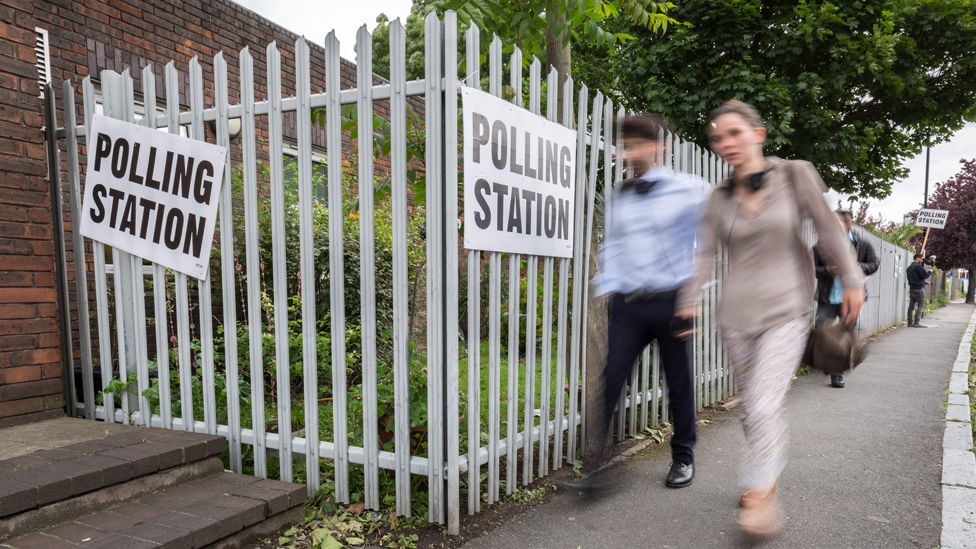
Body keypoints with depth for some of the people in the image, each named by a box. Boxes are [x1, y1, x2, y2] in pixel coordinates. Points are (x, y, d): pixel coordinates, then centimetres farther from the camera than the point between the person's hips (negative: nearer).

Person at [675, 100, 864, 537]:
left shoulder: (795, 175, -4)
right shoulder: (720, 198, 3)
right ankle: (768, 479, 33)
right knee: (750, 407, 12)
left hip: (785, 311, -3)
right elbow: (705, 253, 1)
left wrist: (852, 281, 4)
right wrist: (689, 301, -7)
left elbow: (828, 230, 1)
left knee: (764, 405, -15)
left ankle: (759, 495, -2)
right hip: (736, 314, 3)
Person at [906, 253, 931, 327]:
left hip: (911, 288, 8)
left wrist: (924, 282, 22)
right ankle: (916, 323, -11)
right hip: (919, 288, -8)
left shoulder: (909, 268, 15)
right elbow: (924, 275, -18)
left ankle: (910, 322, 8)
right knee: (921, 306, -5)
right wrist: (930, 272, 3)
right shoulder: (918, 266, -12)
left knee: (911, 306, 8)